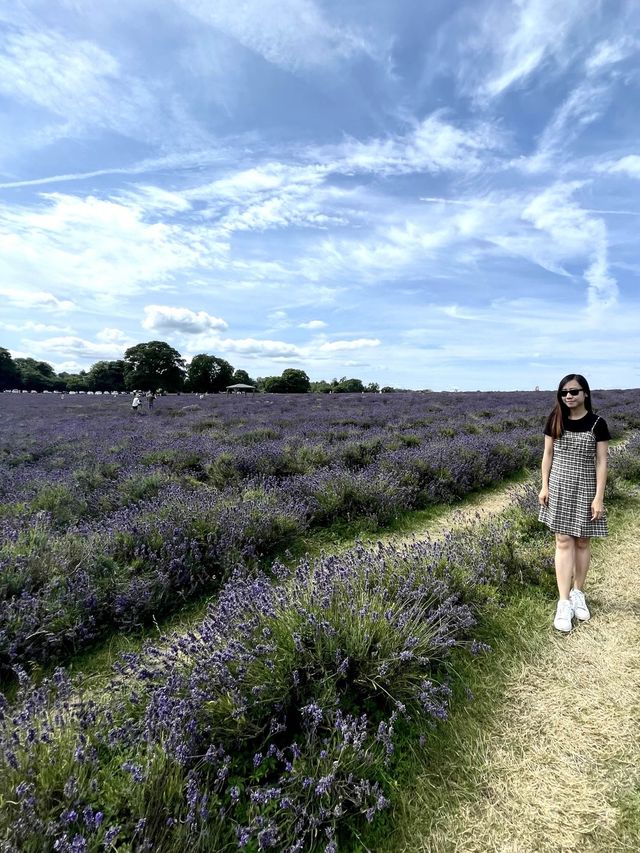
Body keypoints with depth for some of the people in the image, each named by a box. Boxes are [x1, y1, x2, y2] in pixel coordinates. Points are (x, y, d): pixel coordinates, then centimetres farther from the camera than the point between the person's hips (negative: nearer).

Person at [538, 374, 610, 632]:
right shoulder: (555, 419, 0)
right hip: (560, 486, 1)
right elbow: (548, 454, 4)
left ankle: (578, 594, 29)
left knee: (582, 543, 10)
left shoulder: (597, 423, -6)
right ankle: (563, 603, 3)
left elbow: (601, 462, -6)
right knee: (564, 542, 0)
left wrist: (599, 497, -10)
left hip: (586, 488, -1)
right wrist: (544, 486, 0)